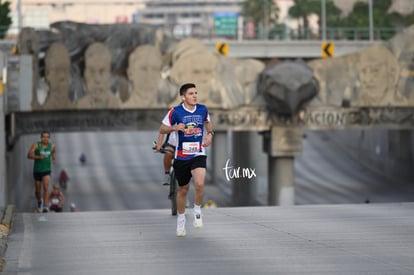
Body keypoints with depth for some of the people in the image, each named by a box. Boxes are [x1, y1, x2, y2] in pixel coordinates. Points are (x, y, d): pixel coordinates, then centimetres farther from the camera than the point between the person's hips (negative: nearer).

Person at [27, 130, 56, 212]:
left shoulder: (52, 146, -2)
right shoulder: (36, 145, -11)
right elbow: (29, 155, -20)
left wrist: (54, 159, 4)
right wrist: (38, 157, -35)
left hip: (47, 170, 0)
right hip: (37, 170, 0)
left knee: (46, 187, -20)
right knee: (37, 190, 12)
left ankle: (46, 206, -24)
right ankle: (39, 200, 45)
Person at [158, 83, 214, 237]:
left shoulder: (203, 109, 0)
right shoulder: (175, 112, -8)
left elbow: (208, 122, 22)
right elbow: (162, 129, -1)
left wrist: (210, 134, 2)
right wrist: (175, 127, -21)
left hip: (198, 155, 1)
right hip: (181, 156, 0)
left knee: (199, 184, -24)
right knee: (183, 189, 11)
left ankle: (197, 210, 4)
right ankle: (181, 220, 33)